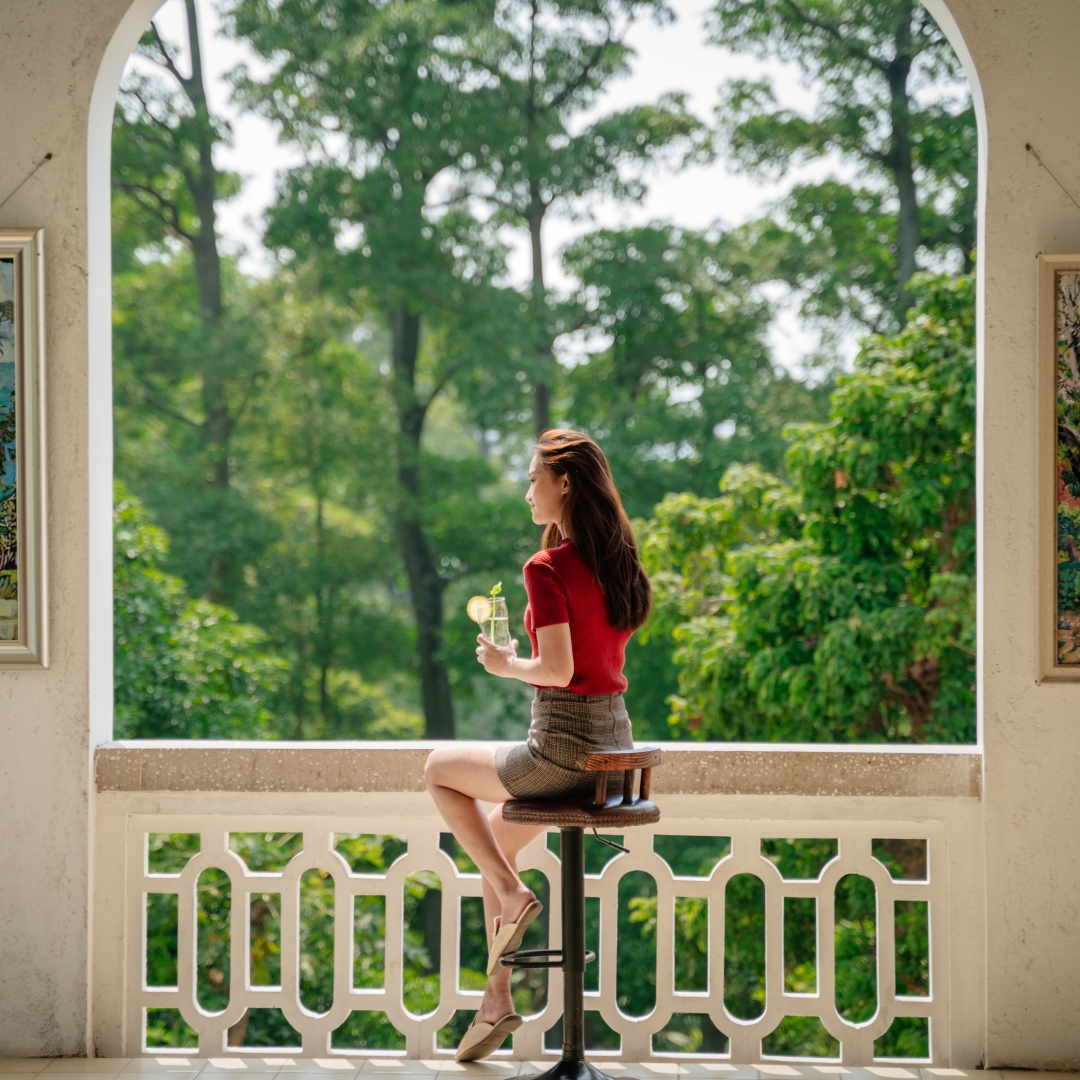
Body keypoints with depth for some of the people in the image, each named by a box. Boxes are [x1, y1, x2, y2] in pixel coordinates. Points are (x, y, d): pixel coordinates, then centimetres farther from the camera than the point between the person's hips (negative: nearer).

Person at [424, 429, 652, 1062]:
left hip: (563, 746, -8)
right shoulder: (619, 563, 9)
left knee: (441, 770, 17)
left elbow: (558, 669, -20)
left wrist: (506, 664, -4)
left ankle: (513, 893, 7)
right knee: (498, 834, 26)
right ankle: (498, 999, 26)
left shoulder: (548, 569, -16)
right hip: (616, 742, 8)